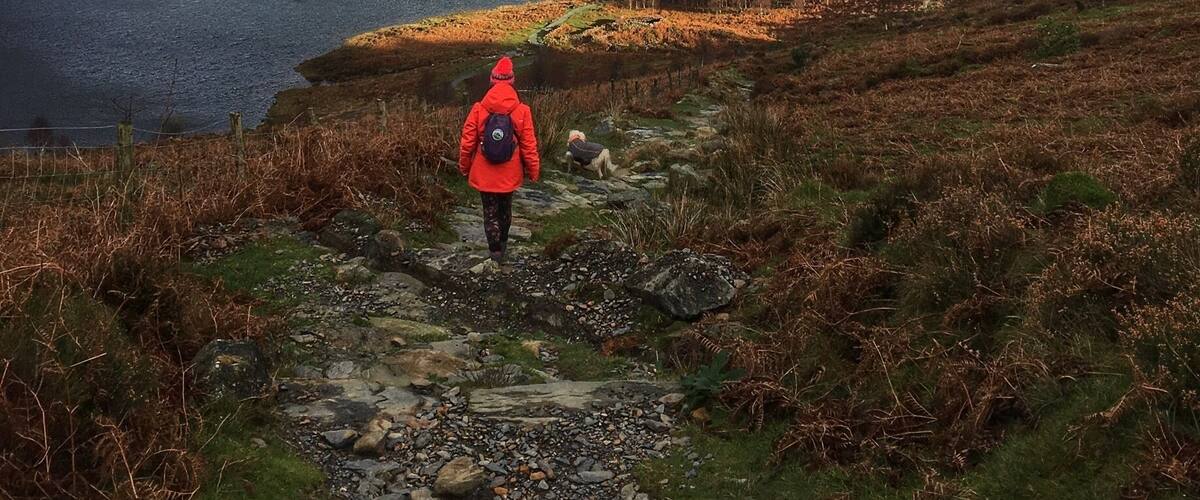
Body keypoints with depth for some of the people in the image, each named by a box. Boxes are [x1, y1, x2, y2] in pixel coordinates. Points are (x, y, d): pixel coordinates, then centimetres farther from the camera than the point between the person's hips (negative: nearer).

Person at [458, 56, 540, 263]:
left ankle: (495, 251, 13)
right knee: (505, 209, 23)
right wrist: (534, 170, 4)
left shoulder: (478, 110, -13)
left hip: (483, 174, -1)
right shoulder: (522, 111, -13)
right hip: (509, 175, 1)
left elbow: (467, 143, -7)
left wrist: (464, 167, 8)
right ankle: (502, 243, 41)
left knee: (490, 211, 13)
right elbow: (529, 145, -9)